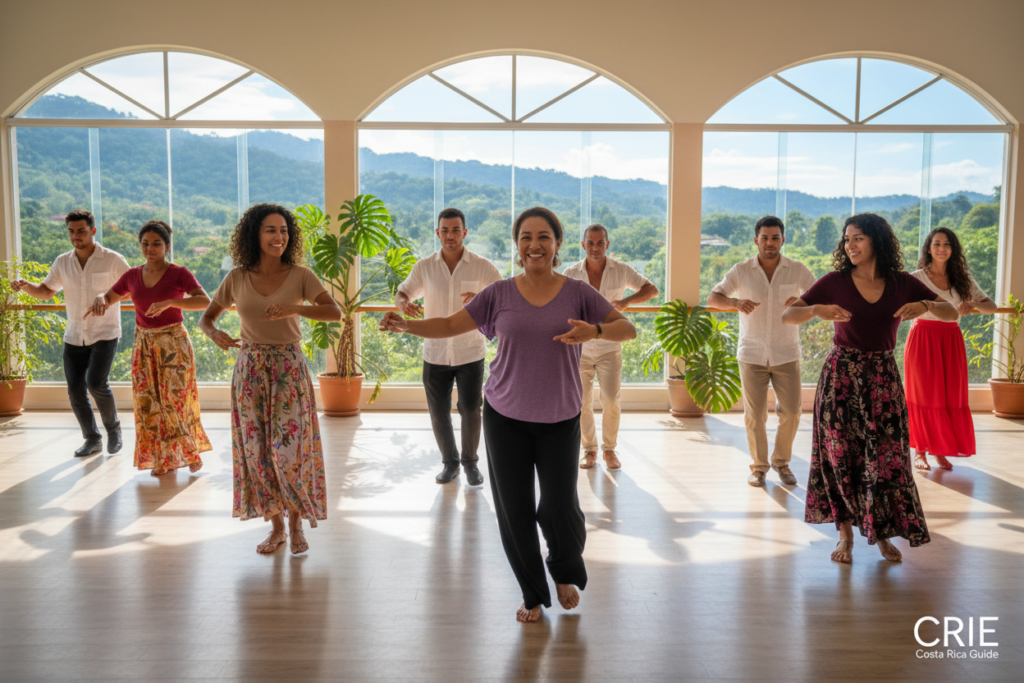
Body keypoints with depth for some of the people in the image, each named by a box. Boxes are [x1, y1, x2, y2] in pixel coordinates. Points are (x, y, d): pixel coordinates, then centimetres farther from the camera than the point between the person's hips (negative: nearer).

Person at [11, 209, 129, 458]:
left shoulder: (113, 260, -7)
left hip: (104, 334, -4)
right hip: (74, 336, 5)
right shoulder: (63, 262, 5)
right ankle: (92, 440, 18)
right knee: (76, 390, 2)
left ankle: (113, 428, 6)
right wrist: (26, 286, -11)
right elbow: (45, 292, 11)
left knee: (96, 383, -19)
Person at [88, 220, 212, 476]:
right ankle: (165, 459, 16)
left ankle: (192, 451, 16)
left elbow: (205, 301, -21)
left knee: (177, 398, -5)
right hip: (144, 344, 4)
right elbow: (108, 298, 14)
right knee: (149, 402, 4)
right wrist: (99, 300, -11)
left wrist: (169, 302, -34)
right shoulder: (132, 276, 5)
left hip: (173, 342, -4)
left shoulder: (180, 274, -9)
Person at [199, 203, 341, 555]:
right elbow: (205, 317, 10)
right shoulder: (237, 278, 3)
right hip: (250, 369, 2)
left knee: (288, 448, -6)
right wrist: (215, 333, -13)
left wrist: (296, 308, -28)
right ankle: (276, 526, 20)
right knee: (257, 449, 4)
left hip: (288, 368, -2)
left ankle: (296, 524, 15)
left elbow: (335, 312, -13)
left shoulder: (300, 275, -3)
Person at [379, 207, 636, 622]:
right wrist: (404, 325, -16)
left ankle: (565, 572, 34)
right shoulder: (499, 294, -1)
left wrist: (595, 331, -23)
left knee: (558, 507, -2)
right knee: (513, 509, 5)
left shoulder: (577, 293, -3)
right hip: (505, 416, 1)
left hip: (559, 419, -1)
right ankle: (533, 595, 28)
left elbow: (628, 328, -3)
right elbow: (450, 325, 0)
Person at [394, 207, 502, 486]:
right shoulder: (424, 267, 0)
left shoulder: (482, 266, -5)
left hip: (470, 353, -2)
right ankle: (450, 462, 28)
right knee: (438, 413, 7)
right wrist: (404, 303, -16)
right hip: (435, 353, 2)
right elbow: (402, 293, 10)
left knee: (470, 411, 1)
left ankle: (471, 462, 24)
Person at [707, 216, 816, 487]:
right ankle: (759, 466, 21)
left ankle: (782, 461, 26)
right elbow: (713, 298, -6)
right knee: (754, 416, 2)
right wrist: (735, 302, -29)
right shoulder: (741, 271, -2)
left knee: (791, 413, 3)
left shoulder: (797, 270, -2)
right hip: (752, 355, -1)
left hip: (786, 354, 1)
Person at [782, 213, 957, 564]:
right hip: (841, 376, -1)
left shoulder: (902, 284, 1)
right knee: (840, 456, 3)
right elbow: (787, 315, -6)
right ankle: (845, 535, 18)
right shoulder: (835, 282, -4)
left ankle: (881, 533, 21)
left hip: (882, 377, 1)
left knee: (886, 457, 2)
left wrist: (925, 305, -15)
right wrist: (817, 310, -26)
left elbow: (952, 313, 6)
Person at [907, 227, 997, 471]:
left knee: (951, 397, 5)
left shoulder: (963, 279, 7)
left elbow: (991, 306, 2)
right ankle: (920, 452, 9)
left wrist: (972, 304, -19)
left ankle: (940, 451, 15)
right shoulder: (917, 278, -3)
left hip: (951, 342, 4)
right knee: (924, 396, 1)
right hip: (923, 339, -3)